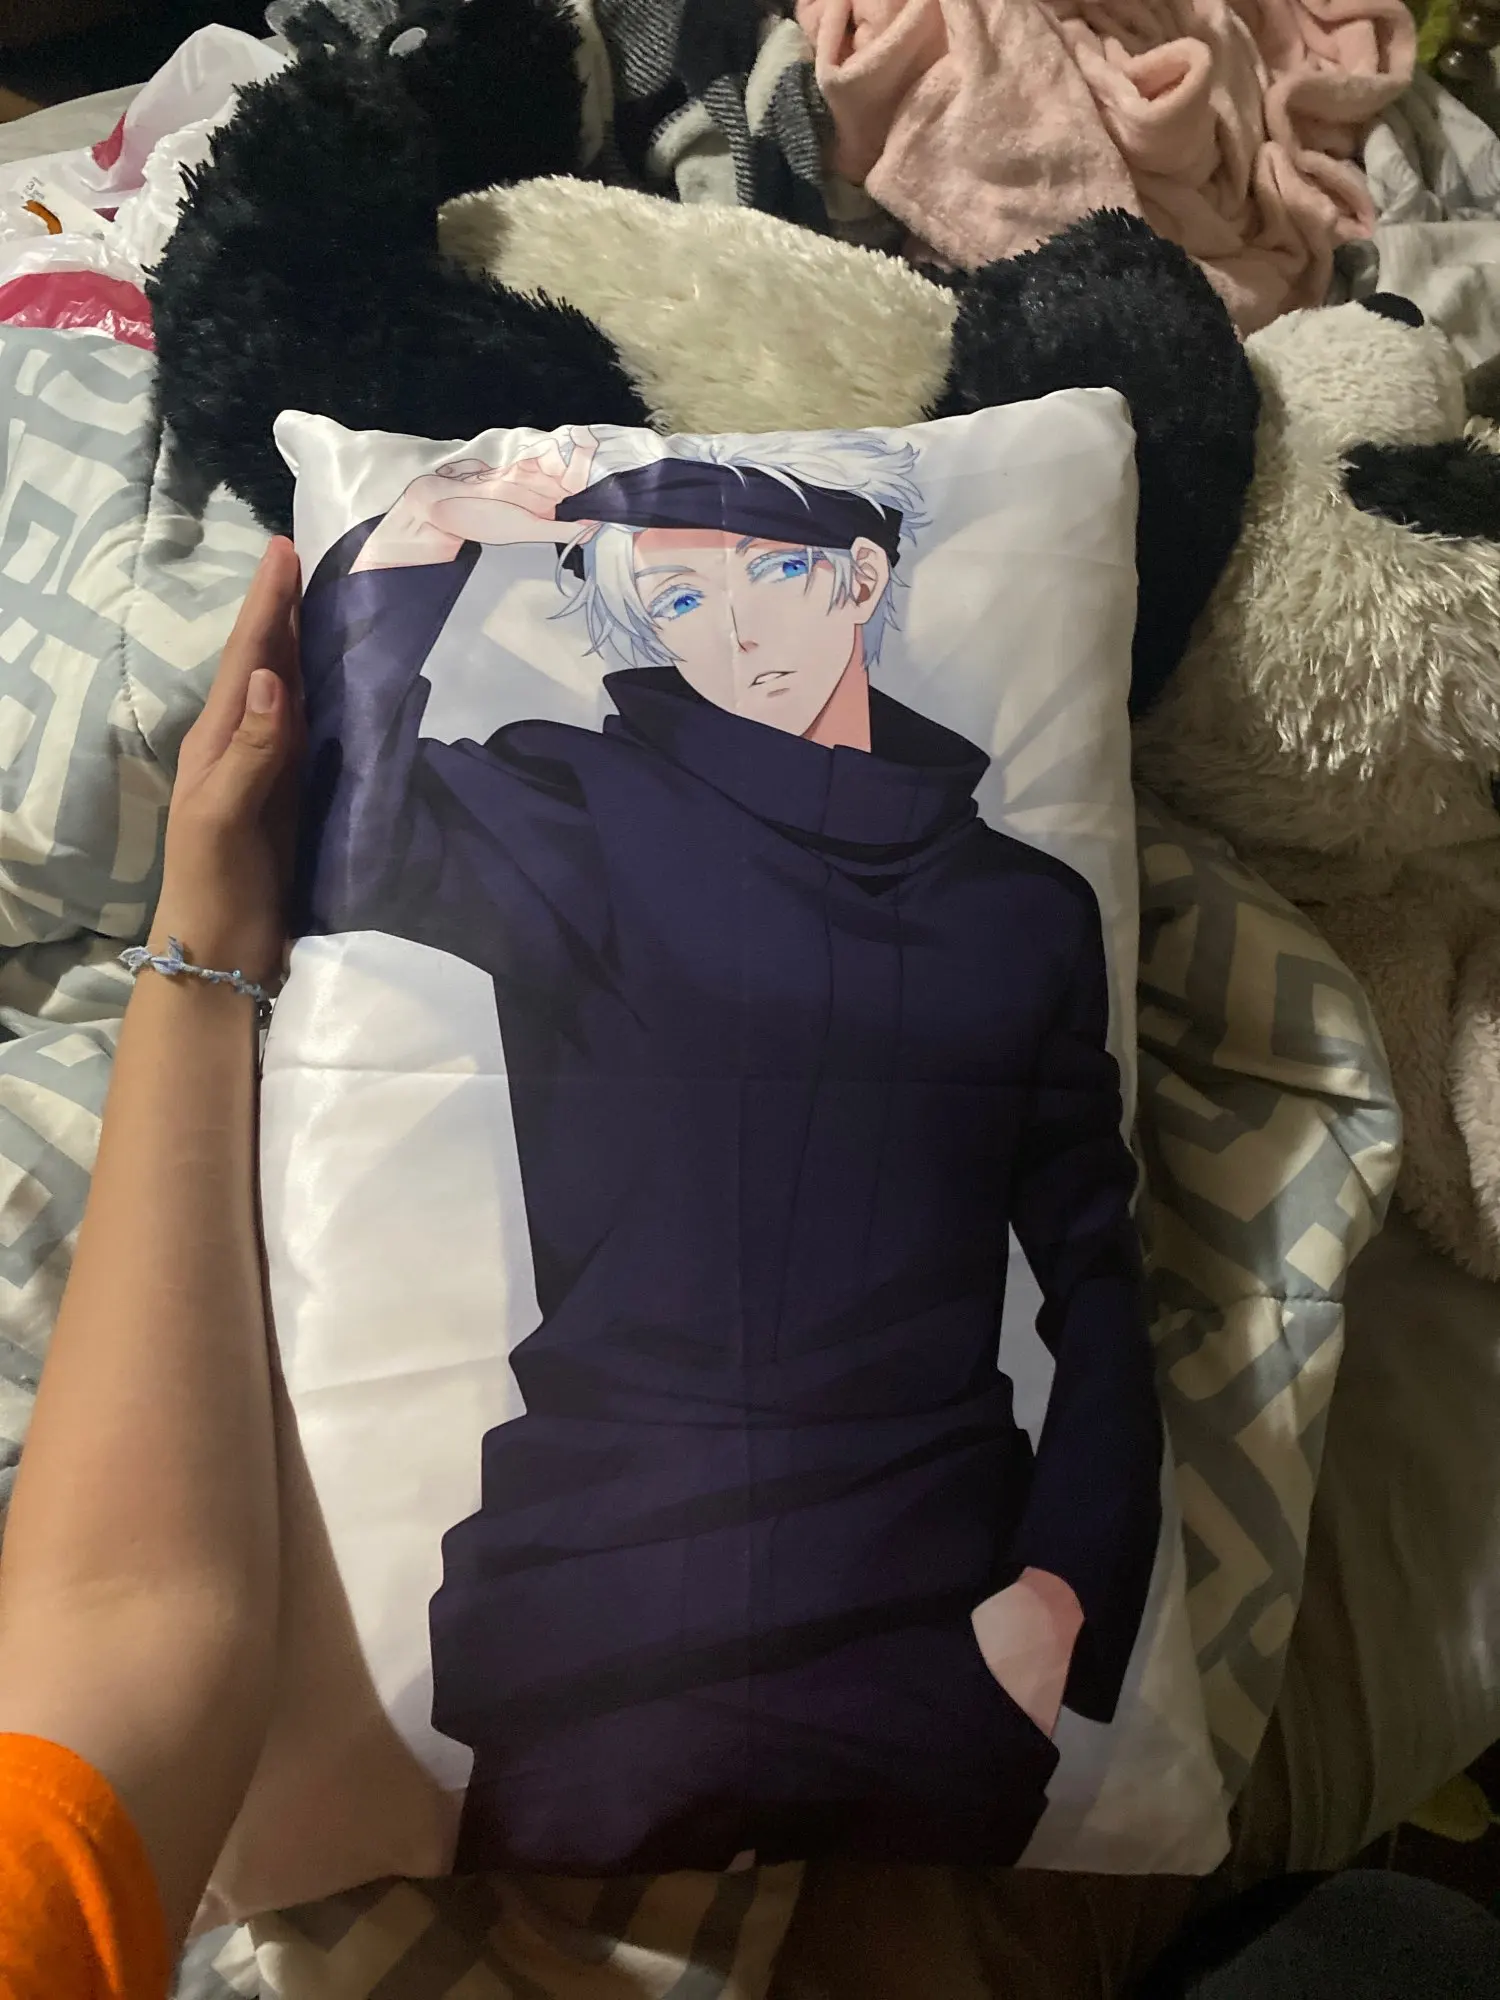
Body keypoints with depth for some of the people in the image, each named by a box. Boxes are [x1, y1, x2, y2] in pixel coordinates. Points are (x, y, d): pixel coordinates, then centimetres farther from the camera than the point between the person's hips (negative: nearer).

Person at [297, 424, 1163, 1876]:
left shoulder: (1027, 906, 8)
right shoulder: (586, 821, 2)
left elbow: (1100, 1280, 6)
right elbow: (341, 857, -18)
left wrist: (1061, 1588, -3)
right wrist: (412, 543, -21)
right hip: (608, 1583, -1)